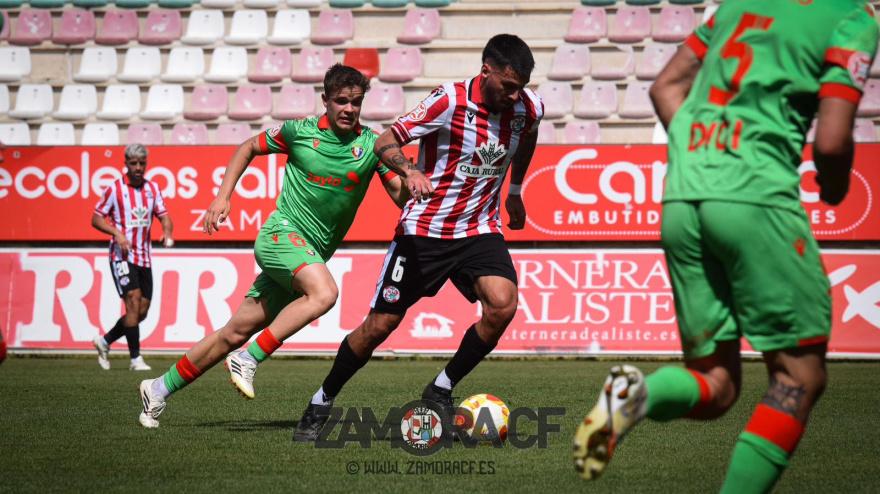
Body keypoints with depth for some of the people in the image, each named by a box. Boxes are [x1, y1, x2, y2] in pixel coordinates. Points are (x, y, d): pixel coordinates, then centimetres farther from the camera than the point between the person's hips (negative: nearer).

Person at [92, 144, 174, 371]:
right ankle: (135, 358, -14)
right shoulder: (115, 189, -5)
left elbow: (164, 216, 10)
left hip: (144, 257, 6)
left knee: (141, 312, 5)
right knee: (133, 302, -17)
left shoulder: (152, 188, 9)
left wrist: (167, 232, -12)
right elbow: (96, 219, -2)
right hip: (122, 256, -6)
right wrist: (117, 233, -18)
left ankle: (104, 341, 24)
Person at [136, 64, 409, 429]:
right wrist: (222, 197, 6)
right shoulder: (300, 131, -2)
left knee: (237, 332, 3)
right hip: (283, 232, -3)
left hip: (313, 255, 3)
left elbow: (402, 197, -6)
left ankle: (160, 388, 15)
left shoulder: (372, 145, 0)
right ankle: (248, 360, -26)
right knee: (324, 292, -33)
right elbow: (249, 148, 14)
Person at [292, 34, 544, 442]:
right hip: (423, 230, -3)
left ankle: (440, 391, -2)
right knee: (380, 325, -1)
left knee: (503, 305, -23)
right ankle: (320, 404, 21)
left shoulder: (529, 108, -5)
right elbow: (385, 143, -17)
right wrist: (409, 171, -37)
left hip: (478, 230, 3)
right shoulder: (450, 101, -20)